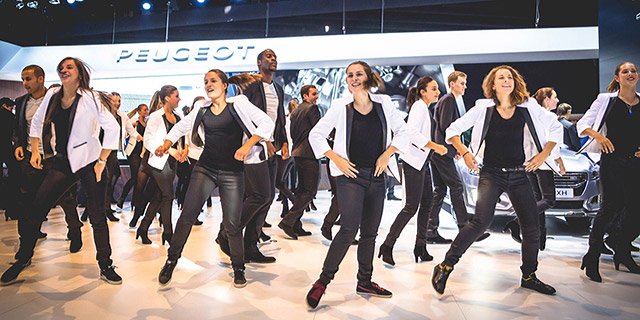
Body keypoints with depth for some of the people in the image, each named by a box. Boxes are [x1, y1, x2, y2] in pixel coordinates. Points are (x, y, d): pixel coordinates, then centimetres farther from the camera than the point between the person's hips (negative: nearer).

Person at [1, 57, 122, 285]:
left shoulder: (90, 98, -10)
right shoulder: (52, 96, 8)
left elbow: (112, 127, -15)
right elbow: (37, 122, 22)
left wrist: (102, 161, -15)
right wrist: (35, 151, 15)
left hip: (89, 163, -5)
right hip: (63, 163, 5)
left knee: (97, 217, -2)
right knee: (34, 210, 2)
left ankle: (105, 267, 10)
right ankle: (23, 258, 24)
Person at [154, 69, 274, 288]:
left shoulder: (238, 104, -1)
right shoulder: (202, 109, 10)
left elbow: (267, 123, -6)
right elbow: (181, 127, 22)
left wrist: (247, 145, -17)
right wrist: (166, 145, 4)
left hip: (232, 173, -3)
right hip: (205, 168, 3)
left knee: (232, 224, 1)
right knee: (188, 215, -6)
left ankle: (238, 269, 19)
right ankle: (171, 260, 13)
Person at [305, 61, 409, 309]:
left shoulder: (384, 103, 4)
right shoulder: (341, 107, -2)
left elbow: (402, 131, 14)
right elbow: (316, 134, 3)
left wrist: (387, 154, 0)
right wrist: (336, 159, -6)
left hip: (376, 176, 4)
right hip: (351, 176, -4)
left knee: (370, 232, 11)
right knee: (349, 230, -15)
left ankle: (365, 283, 26)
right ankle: (322, 281, 0)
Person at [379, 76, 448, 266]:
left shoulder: (424, 108, 18)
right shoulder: (419, 106, -11)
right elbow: (413, 133, -24)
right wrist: (435, 146, -21)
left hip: (423, 163, 10)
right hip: (414, 163, -10)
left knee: (427, 204, 11)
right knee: (411, 207, -9)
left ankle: (421, 247, 19)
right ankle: (387, 246, -1)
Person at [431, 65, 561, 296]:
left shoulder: (529, 107, 3)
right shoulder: (484, 108, -3)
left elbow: (556, 128, 14)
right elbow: (453, 130, 1)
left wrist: (543, 154, 2)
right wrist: (465, 153, -13)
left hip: (519, 175, 4)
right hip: (491, 174, -4)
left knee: (532, 227, 5)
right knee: (482, 221, -20)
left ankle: (528, 277, 28)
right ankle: (445, 267, -8)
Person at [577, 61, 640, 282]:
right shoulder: (606, 100, 4)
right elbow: (583, 124, 2)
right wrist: (598, 135, -16)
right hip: (612, 160, -4)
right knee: (611, 206, -11)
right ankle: (592, 256, 0)